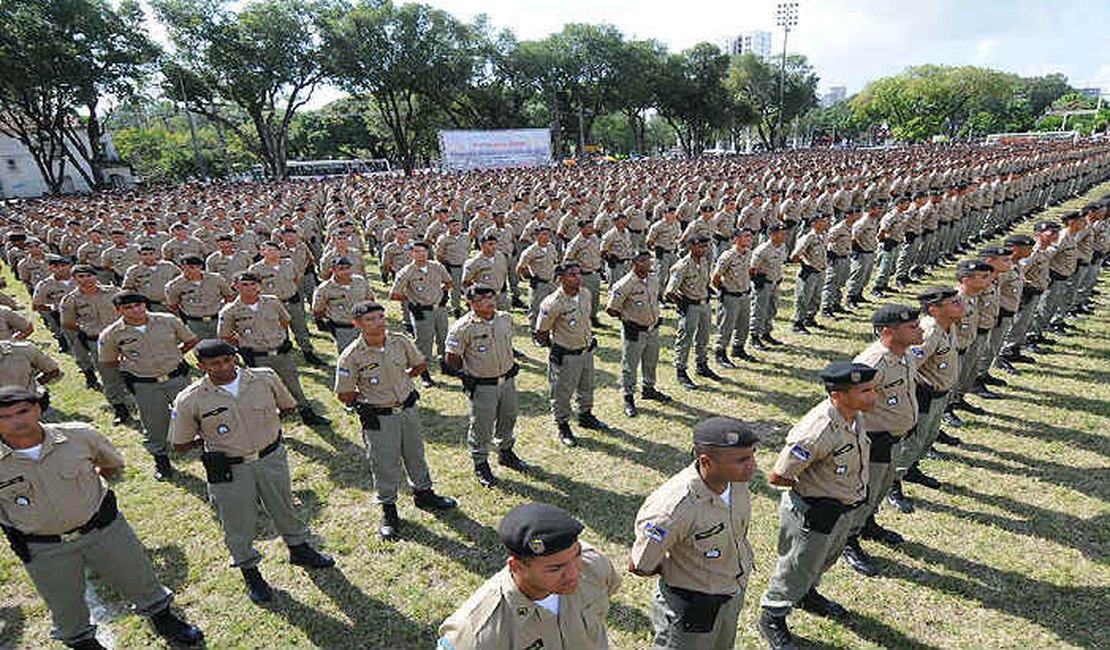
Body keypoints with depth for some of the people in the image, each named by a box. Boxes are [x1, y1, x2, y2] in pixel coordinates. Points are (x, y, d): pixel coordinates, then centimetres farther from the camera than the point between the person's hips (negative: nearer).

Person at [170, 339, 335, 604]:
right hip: (229, 470, -2)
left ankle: (299, 549, 45)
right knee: (238, 524, 13)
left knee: (284, 508, 21)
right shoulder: (190, 400, -14)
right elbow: (180, 445, -3)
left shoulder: (265, 378, -10)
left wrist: (264, 423, 1)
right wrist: (209, 437, -5)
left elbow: (288, 407, 7)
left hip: (272, 459, 2)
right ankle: (250, 572, 37)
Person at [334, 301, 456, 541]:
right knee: (385, 464, 8)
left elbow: (420, 365, 9)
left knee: (416, 454, 21)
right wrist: (372, 397, -5)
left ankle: (423, 494, 44)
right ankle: (388, 510, 30)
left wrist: (401, 380, 3)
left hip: (409, 410, 4)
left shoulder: (401, 341, -8)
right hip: (378, 419, -4)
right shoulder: (351, 356, -18)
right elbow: (344, 395, -11)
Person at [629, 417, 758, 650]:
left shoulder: (737, 478, -19)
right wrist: (673, 572, -8)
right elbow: (638, 567, -24)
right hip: (691, 607, -7)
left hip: (734, 593, 7)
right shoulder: (673, 508, -41)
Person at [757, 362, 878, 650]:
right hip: (812, 514, -8)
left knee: (827, 557, 31)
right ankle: (772, 617, 38)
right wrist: (808, 485, -12)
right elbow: (777, 477, -29)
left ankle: (807, 594, 60)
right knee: (797, 567, 13)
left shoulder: (854, 415, -9)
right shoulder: (817, 431, -37)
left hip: (844, 509, 8)